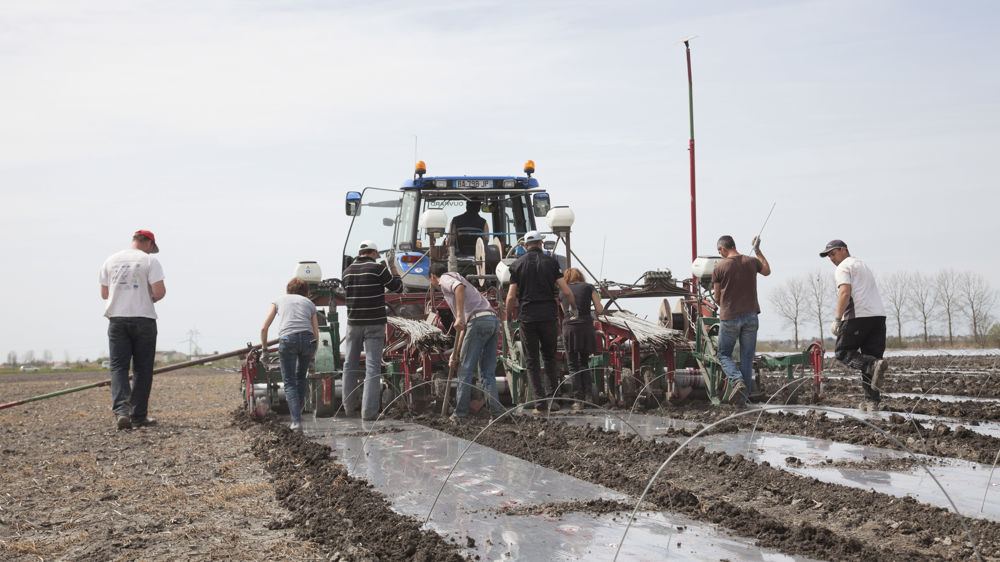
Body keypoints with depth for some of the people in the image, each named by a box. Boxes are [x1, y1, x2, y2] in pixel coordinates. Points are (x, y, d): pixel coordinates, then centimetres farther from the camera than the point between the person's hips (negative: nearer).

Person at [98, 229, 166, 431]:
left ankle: (121, 411, -19)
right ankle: (138, 416, 8)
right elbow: (159, 291, -12)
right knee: (142, 369, 6)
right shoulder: (150, 261, -4)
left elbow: (104, 294, 11)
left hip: (116, 318, 3)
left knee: (118, 367, 1)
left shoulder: (110, 261, 10)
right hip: (143, 319, -3)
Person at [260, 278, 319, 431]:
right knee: (301, 377, 25)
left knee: (289, 382, 4)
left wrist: (264, 348, 30)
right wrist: (313, 357, 31)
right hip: (308, 339, 2)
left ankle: (296, 421, -8)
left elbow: (264, 328, 18)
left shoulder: (279, 300, 24)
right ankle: (298, 411, 32)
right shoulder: (309, 303, 26)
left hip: (287, 339, -2)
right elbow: (316, 333, 22)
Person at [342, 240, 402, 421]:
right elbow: (395, 285, 1)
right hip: (374, 324, -4)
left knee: (350, 365, 17)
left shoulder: (347, 271, 5)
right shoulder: (378, 268, -10)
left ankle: (349, 405, 24)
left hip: (354, 323, 4)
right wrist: (395, 273, 25)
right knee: (373, 366, -3)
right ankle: (369, 411, -8)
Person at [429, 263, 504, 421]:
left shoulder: (445, 279, 11)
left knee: (466, 370, 0)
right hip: (494, 320, 8)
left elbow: (460, 287, -17)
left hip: (479, 320, -8)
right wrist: (456, 353, 32)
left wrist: (459, 317, -22)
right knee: (487, 372, 10)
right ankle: (497, 411, 1)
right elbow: (464, 328, 33)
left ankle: (460, 413, 4)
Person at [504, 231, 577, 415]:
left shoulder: (517, 264, 2)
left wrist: (508, 317, 14)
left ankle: (540, 403, -1)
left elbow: (511, 297, -2)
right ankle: (551, 398, 5)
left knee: (532, 361, 6)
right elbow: (566, 291, -2)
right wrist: (573, 308, 17)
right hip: (549, 315, 1)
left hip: (527, 317, 0)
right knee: (549, 357, 16)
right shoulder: (550, 262, 2)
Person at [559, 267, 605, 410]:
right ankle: (588, 394, 5)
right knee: (584, 362, 16)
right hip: (586, 327, 0)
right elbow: (600, 310, 4)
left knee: (573, 366, 4)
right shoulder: (589, 287, 10)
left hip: (568, 327, 0)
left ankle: (578, 400, -1)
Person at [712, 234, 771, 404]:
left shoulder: (719, 268, -7)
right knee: (747, 357, 9)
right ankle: (744, 397, 9)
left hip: (729, 318, -3)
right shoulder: (751, 261, 1)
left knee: (724, 354, 11)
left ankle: (737, 380, -15)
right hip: (750, 316, 3)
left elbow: (717, 298, 3)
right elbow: (767, 271, 25)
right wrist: (758, 251, 34)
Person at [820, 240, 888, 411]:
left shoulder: (843, 267, 2)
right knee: (870, 357, 7)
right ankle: (872, 401, -1)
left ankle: (873, 365, -22)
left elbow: (845, 293, -13)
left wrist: (837, 320, -15)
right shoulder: (863, 265, 30)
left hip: (858, 316, -8)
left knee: (842, 352, 4)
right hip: (878, 315, 8)